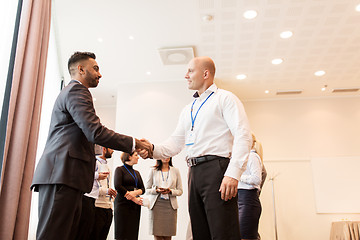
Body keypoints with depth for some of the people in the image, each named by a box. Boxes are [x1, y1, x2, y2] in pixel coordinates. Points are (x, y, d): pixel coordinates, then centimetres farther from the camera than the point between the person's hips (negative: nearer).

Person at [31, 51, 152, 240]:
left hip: (61, 175, 10)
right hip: (63, 175, -10)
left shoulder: (69, 91, 31)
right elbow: (95, 132, -15)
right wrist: (134, 144, -8)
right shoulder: (77, 90, -3)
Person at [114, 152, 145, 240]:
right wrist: (134, 199, -11)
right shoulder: (120, 169, 1)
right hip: (123, 204, -6)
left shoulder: (136, 172, 19)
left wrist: (135, 192, -12)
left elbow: (143, 189, 11)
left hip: (135, 206, 6)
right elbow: (118, 186, -12)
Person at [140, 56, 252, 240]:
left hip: (217, 169, -7)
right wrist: (153, 149, -1)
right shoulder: (188, 110, 25)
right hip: (194, 172, 7)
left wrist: (233, 174, -21)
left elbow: (243, 136, -10)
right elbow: (176, 142, 19)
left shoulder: (225, 98, 2)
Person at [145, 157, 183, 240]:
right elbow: (147, 189, 10)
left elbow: (180, 191, 10)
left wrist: (170, 191, -9)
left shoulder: (175, 171, 12)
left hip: (170, 205, 1)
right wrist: (156, 190, -9)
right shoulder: (153, 171, 10)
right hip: (156, 205, 0)